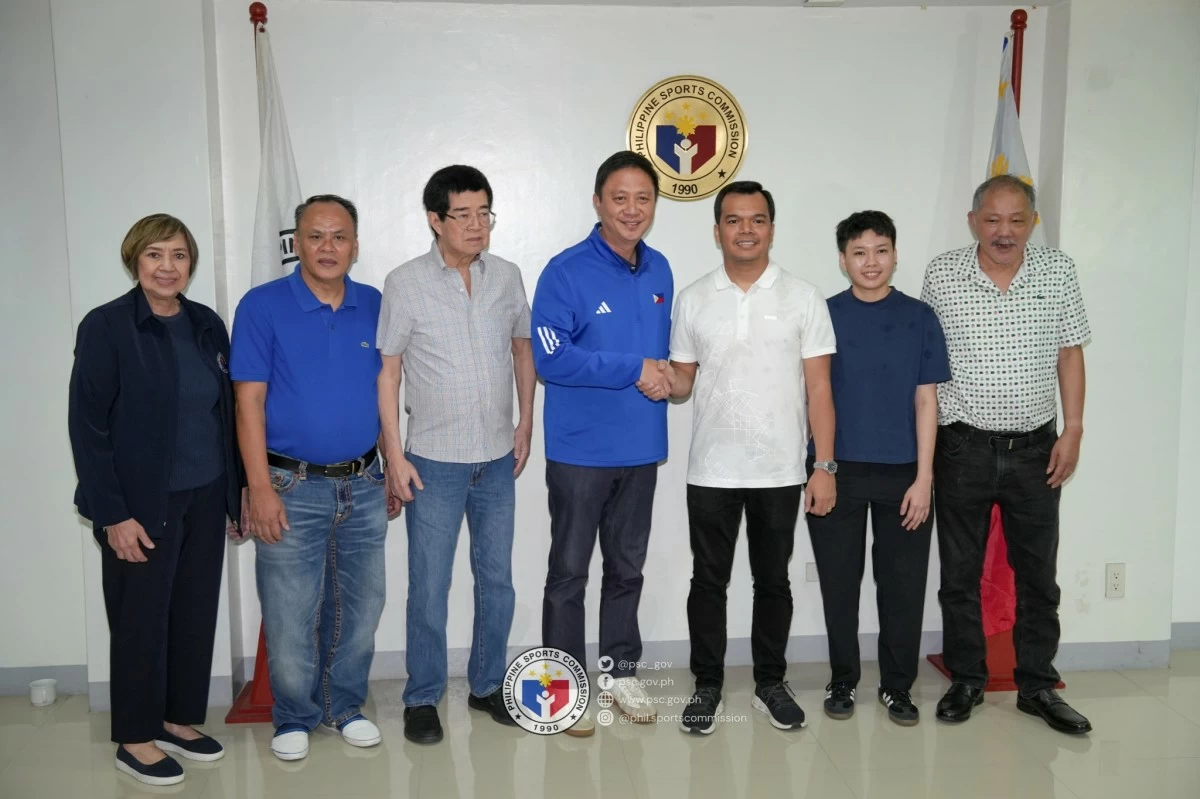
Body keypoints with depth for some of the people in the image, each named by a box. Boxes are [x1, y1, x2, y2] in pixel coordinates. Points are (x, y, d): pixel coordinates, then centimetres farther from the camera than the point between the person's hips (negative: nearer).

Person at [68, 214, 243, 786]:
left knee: (196, 610, 12)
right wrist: (112, 513, -15)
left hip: (206, 497, 5)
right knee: (142, 616, 6)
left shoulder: (207, 324, 6)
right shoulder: (106, 327, -10)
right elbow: (87, 426, -11)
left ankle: (178, 720, 29)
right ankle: (135, 738, 22)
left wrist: (238, 487, 9)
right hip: (144, 503, -5)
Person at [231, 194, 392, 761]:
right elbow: (249, 401, -8)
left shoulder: (377, 308, 5)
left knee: (359, 608, 13)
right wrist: (260, 488, -13)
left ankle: (346, 706, 32)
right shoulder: (263, 306, -5)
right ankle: (294, 719, 25)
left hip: (363, 486, 4)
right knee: (289, 615, 4)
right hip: (293, 487, -3)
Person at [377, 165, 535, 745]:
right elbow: (388, 373, -6)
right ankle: (422, 698, 21)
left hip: (498, 458, 4)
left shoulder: (507, 277, 2)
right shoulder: (405, 283, -8)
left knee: (497, 579, 13)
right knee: (429, 586, 4)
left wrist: (525, 426, 9)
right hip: (434, 460, -3)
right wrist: (394, 455, -9)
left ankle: (488, 685, 30)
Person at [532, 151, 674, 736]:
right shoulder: (567, 271, -13)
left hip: (642, 447, 6)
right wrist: (633, 371, -20)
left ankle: (622, 671, 33)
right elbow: (551, 358, -20)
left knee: (627, 567, 17)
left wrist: (666, 373, -3)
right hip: (581, 448, -5)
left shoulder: (659, 270, 7)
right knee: (569, 570, 7)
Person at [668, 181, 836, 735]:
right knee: (708, 581, 8)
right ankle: (707, 687, 23)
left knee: (773, 581, 12)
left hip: (780, 473, 0)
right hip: (711, 472, 1)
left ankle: (770, 684, 27)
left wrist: (825, 467, -7)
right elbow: (683, 381, 7)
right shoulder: (693, 300, 3)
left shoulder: (803, 298, 0)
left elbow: (818, 389, -2)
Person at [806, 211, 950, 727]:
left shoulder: (919, 318, 2)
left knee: (903, 584, 7)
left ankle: (897, 686, 23)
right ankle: (843, 681, 24)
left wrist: (923, 478, -4)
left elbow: (926, 401, 2)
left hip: (901, 473, 1)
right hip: (838, 471, 0)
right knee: (839, 583, 8)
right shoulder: (824, 316, 1)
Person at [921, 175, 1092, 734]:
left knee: (1038, 573, 10)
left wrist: (1073, 431, -1)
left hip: (1035, 447, 1)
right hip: (963, 446, -1)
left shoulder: (1058, 272, 0)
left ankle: (1037, 686, 24)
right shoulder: (941, 275, -5)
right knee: (960, 573, 9)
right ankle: (966, 680, 24)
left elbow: (1070, 354, 5)